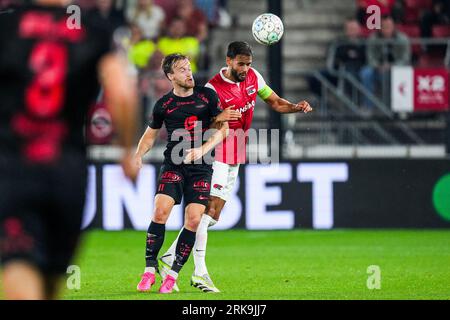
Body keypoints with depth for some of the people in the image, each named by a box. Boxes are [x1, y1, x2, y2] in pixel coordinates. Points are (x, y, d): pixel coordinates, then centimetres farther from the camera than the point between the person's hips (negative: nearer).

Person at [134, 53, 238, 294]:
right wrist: (138, 154, 1)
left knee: (194, 219, -9)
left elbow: (223, 128, 4)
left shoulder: (207, 95, 4)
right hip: (173, 165, 0)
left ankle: (173, 274, 2)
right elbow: (151, 133, 20)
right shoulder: (164, 104, 5)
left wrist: (202, 150, -11)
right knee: (160, 211, -19)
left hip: (201, 168, 0)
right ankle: (149, 269, -10)